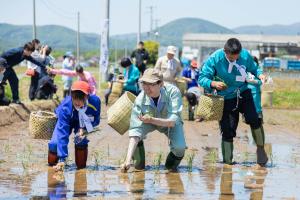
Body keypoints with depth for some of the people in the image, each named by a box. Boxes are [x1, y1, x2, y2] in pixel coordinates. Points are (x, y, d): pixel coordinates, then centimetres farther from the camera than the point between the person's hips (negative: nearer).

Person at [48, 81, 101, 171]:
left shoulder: (95, 101, -37)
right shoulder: (65, 108, -41)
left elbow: (96, 120, -16)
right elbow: (62, 133, -42)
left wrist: (84, 129, -37)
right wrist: (62, 159, -47)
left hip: (84, 122, 1)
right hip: (67, 120, -1)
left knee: (81, 140, -25)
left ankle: (81, 163, 1)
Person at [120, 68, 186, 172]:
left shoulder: (173, 92, -35)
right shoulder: (140, 100, -31)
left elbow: (173, 121, -39)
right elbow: (135, 131, -35)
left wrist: (151, 120, -57)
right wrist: (128, 160, -45)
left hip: (171, 123, -2)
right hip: (150, 123, 2)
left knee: (179, 147, -30)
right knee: (134, 126, -30)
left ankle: (171, 164, 7)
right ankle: (139, 163, -4)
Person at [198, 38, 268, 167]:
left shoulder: (245, 55, -10)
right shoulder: (215, 59, -16)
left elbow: (253, 69, 9)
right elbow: (202, 78, -13)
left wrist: (260, 75, -13)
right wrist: (214, 84, -33)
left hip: (244, 93, 1)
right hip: (226, 99, -1)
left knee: (253, 119, -21)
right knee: (227, 131, -1)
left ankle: (260, 148, 2)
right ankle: (227, 160, 15)